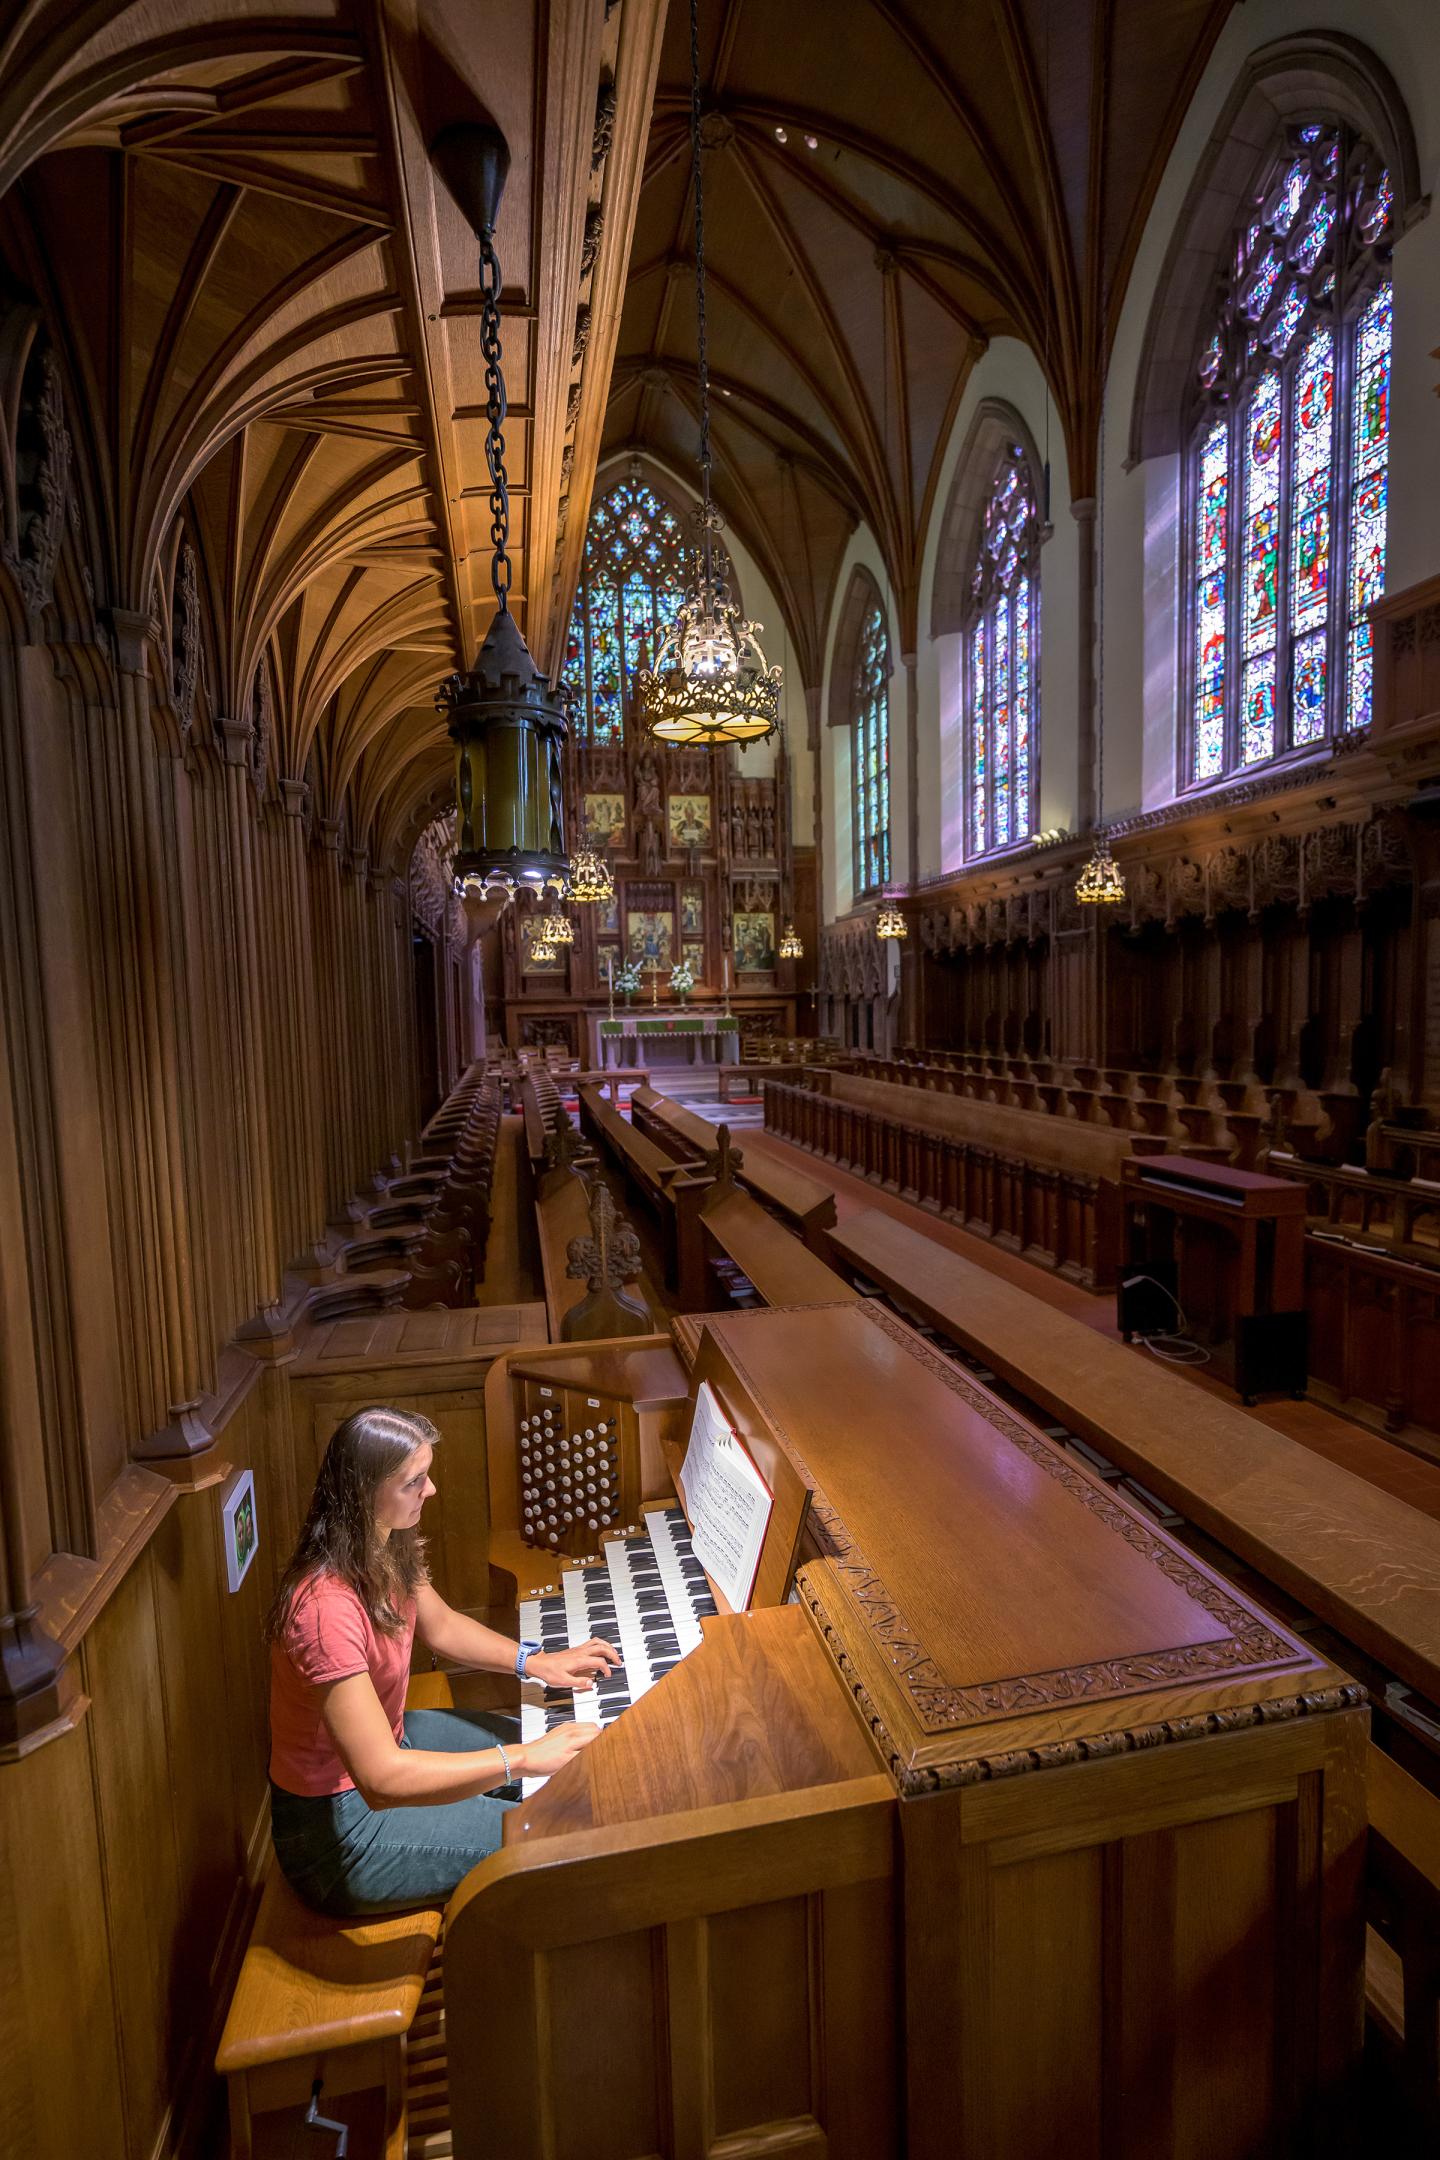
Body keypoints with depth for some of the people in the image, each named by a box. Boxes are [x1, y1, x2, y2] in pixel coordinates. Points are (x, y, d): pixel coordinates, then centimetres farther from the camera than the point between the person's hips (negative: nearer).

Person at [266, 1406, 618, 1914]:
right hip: (334, 1824, -9)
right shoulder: (326, 1609, -36)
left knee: (570, 1759, 14)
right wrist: (521, 1759, -34)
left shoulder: (384, 1551, -8)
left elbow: (441, 1626, 8)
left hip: (386, 1740, 9)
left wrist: (536, 1661, -4)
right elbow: (383, 1780, -37)